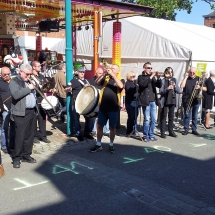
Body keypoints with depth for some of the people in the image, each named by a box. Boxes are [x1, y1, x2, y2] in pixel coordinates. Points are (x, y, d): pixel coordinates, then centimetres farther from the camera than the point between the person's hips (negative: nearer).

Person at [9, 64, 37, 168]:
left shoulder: (29, 81, 19)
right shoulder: (14, 81, -6)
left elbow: (34, 93, 26)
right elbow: (16, 95, -23)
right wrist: (28, 89, -17)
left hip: (31, 111, 8)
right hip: (21, 113, -7)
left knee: (30, 135, 10)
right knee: (20, 136, -5)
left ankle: (26, 155, 21)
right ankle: (16, 158, 5)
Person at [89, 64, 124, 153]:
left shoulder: (120, 80, 3)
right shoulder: (106, 78, 10)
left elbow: (121, 86, -19)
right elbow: (97, 82, -4)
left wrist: (113, 75, -20)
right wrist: (104, 74, -16)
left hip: (113, 108, -3)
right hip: (103, 107, 3)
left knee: (112, 127, 6)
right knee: (99, 126, 7)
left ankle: (111, 145, 19)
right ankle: (98, 145, 18)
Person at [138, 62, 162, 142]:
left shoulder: (153, 77, 16)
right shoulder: (141, 77, 1)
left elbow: (159, 85, 5)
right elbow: (143, 84, -19)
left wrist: (158, 78, -12)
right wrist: (151, 77, -21)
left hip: (153, 101, 6)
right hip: (146, 101, -5)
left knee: (154, 119, 7)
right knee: (147, 119, -6)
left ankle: (151, 135, 19)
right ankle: (146, 136, 5)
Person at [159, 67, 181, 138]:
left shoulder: (174, 80, 9)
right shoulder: (163, 80, -4)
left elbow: (179, 91, 6)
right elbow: (161, 91, -11)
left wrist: (175, 86, -13)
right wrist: (167, 89, -27)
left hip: (172, 101, 4)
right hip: (165, 101, -4)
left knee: (171, 117, 11)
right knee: (163, 117, 0)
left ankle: (171, 131, 20)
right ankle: (162, 132, 5)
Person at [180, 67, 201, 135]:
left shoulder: (198, 79, 9)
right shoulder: (186, 79, 1)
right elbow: (181, 86, -17)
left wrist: (200, 87, -9)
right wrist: (186, 77, -13)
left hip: (196, 100, 3)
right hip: (187, 101, -3)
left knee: (195, 116, 9)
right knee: (187, 116, 1)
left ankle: (194, 130, 18)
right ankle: (186, 129, 11)